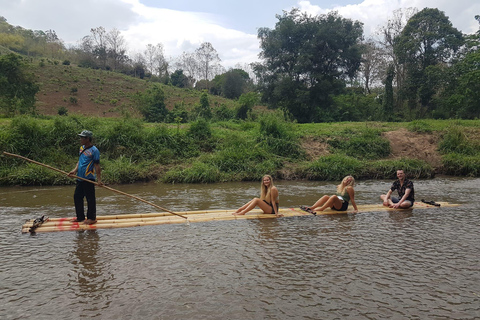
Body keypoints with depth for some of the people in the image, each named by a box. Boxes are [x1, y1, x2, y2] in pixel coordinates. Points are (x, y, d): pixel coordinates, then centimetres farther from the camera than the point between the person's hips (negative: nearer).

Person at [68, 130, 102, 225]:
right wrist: (75, 170, 2)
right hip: (80, 178, 9)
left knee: (90, 199, 1)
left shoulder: (94, 150, -11)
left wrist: (99, 179, -18)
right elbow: (79, 161, 20)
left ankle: (92, 218, 11)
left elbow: (97, 165, -13)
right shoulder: (82, 148, 14)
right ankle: (80, 217, 26)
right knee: (77, 197, 14)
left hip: (89, 178, -9)